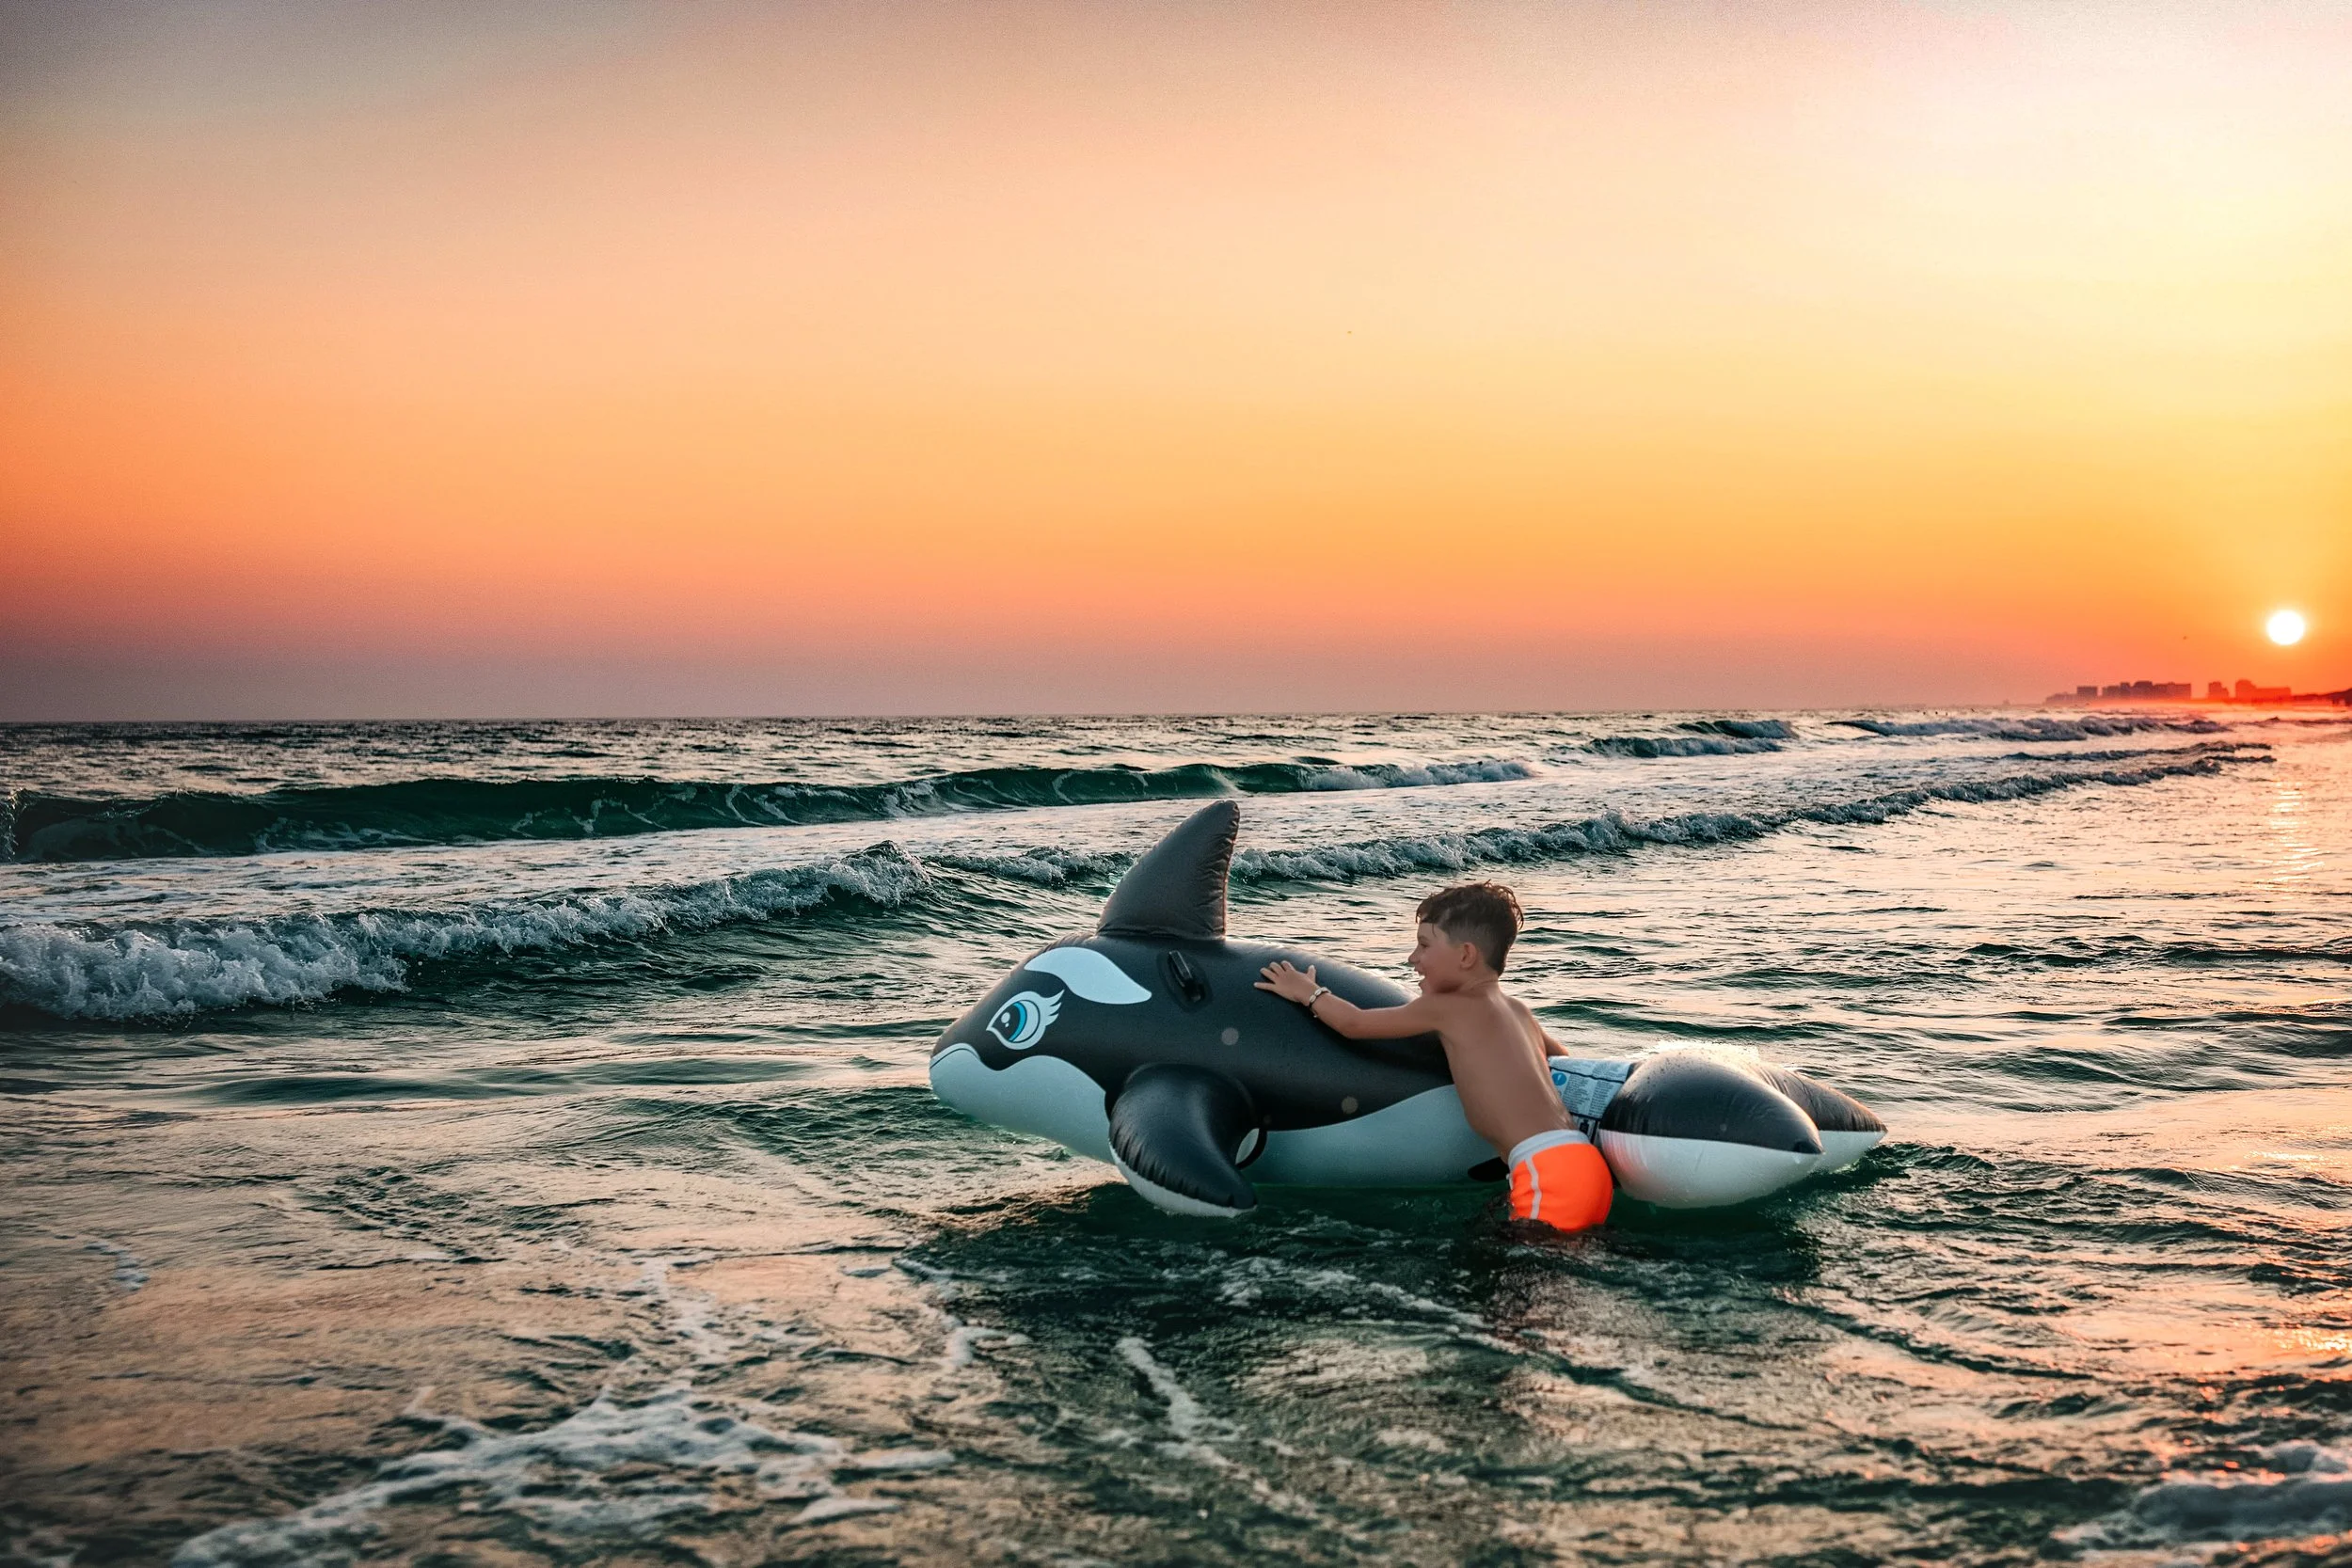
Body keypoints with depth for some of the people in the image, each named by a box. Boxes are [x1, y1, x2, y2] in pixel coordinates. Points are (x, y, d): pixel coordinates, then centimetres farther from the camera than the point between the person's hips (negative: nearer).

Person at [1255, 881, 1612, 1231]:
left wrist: (1309, 993, 28)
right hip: (1586, 1164, 9)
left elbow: (1355, 1024, 11)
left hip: (1551, 1171, -9)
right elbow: (1560, 1056, 44)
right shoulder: (1518, 1010, 23)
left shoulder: (1444, 1009, 1)